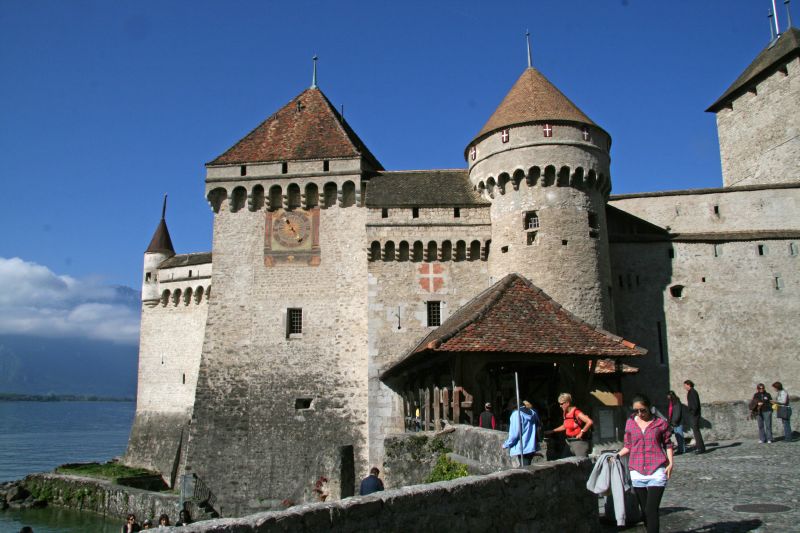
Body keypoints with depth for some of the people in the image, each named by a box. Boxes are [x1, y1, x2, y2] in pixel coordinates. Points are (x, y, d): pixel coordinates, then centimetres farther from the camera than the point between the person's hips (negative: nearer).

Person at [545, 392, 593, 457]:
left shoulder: (576, 412, -18)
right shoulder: (566, 414, 9)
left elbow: (590, 422, -27)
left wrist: (581, 433, -20)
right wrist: (553, 431, 23)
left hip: (579, 442, -9)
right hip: (570, 442, 9)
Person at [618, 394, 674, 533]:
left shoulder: (660, 423, 0)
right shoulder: (630, 423, 8)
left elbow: (668, 444, 6)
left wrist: (670, 463, -5)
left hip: (657, 471, -4)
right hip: (637, 472, 4)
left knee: (651, 510, -13)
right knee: (644, 510, 11)